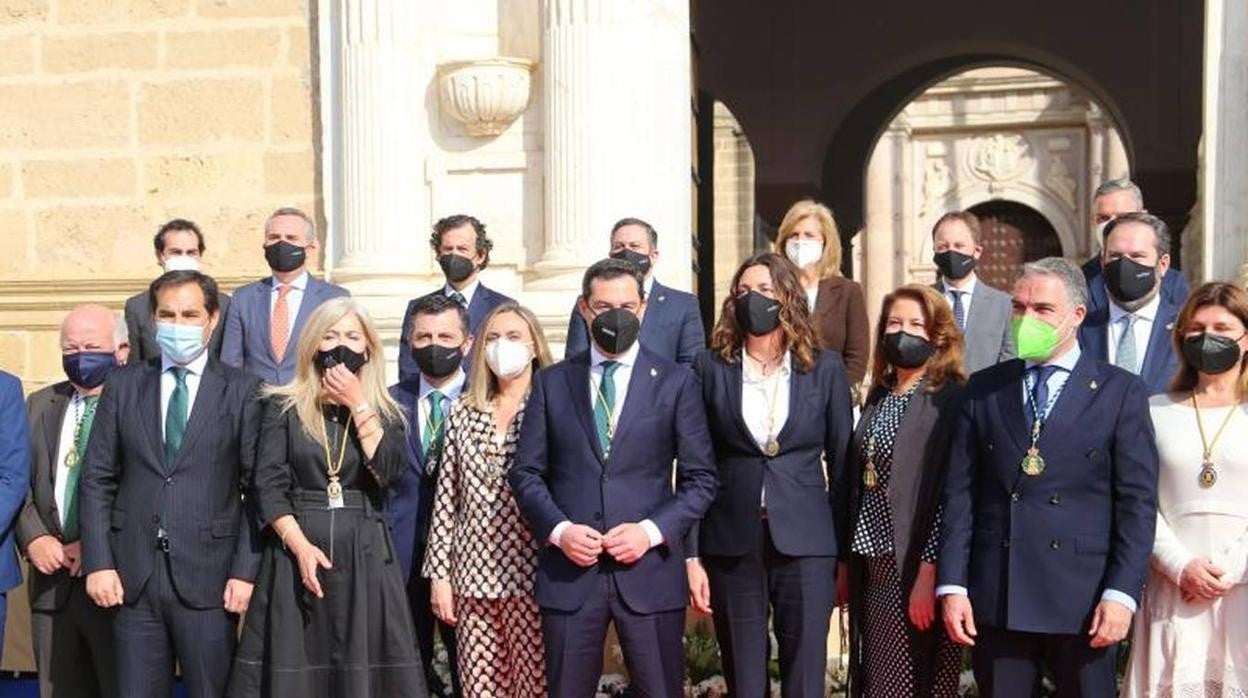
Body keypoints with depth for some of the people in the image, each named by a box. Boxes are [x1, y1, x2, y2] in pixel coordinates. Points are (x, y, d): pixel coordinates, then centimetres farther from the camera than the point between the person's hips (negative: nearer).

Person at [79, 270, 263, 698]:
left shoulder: (242, 391, 1)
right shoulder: (123, 385, 9)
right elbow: (97, 480, 7)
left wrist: (245, 571, -8)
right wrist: (98, 563, -2)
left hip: (209, 580, -2)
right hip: (133, 579, 2)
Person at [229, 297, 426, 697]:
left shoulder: (385, 412, 9)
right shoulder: (283, 406, 5)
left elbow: (390, 472, -8)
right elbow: (268, 485, -3)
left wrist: (358, 406, -8)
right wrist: (300, 545, -14)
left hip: (364, 556, 1)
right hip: (295, 550, -1)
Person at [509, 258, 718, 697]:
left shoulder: (676, 382, 3)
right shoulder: (551, 382, 8)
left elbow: (700, 477, 2)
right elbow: (525, 472, 7)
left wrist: (652, 530, -12)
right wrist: (558, 529, -9)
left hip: (649, 569, -1)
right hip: (569, 571, 1)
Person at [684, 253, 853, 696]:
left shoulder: (824, 368, 4)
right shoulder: (712, 367, 3)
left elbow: (843, 464, 6)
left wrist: (846, 553, 3)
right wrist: (692, 555, -3)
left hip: (805, 545, 0)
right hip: (732, 545, 1)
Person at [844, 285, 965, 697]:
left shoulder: (949, 399, -8)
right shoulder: (879, 397, 13)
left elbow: (950, 493, -14)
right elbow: (858, 485, 13)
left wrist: (929, 572, -19)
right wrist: (847, 563, 10)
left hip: (917, 570, -7)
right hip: (873, 570, 7)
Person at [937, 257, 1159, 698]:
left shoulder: (1121, 393, 2)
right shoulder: (983, 390, 9)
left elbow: (1138, 502, -2)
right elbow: (960, 493, 5)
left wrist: (1122, 594, -10)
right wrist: (952, 585, -2)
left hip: (1083, 599, -2)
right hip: (996, 598, 2)